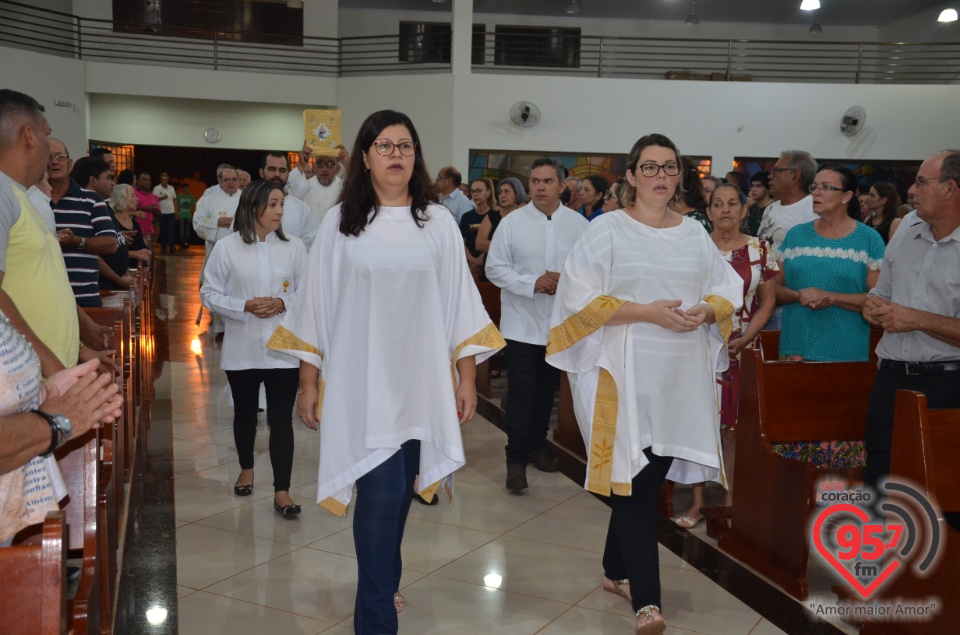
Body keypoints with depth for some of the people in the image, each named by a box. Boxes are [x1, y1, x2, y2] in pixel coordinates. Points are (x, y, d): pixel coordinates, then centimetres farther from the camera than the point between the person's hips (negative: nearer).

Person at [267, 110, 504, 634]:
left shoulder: (438, 222, 2)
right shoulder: (340, 223, -1)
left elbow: (459, 302, 4)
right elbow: (317, 303, 2)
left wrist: (467, 376, 2)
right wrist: (308, 381, 2)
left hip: (421, 383, 2)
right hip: (362, 384, -2)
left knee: (398, 491, 13)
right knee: (381, 493, -8)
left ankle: (382, 582, 37)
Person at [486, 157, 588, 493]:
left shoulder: (578, 224, 0)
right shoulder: (512, 222, -4)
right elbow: (494, 267, -6)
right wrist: (532, 283, -18)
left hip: (561, 323, 3)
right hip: (522, 323, -2)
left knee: (546, 389, 15)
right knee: (521, 392, -4)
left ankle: (536, 444, 32)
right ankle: (516, 458, 4)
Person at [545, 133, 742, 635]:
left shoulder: (695, 234, 12)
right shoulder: (607, 229, -3)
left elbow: (728, 289, 15)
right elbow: (581, 298, -10)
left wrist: (706, 311, -8)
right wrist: (648, 312, -16)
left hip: (682, 376, 5)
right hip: (626, 374, -5)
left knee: (651, 476, 11)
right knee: (635, 480, -8)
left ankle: (616, 569, 30)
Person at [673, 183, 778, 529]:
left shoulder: (760, 249, 4)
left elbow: (768, 300, 5)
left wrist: (744, 339, -6)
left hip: (742, 349, 0)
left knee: (734, 427, 4)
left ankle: (730, 501, 14)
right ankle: (697, 502, 9)